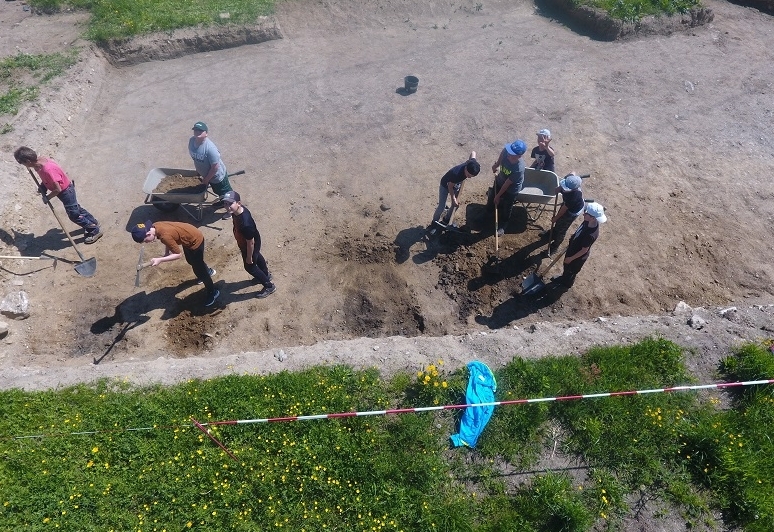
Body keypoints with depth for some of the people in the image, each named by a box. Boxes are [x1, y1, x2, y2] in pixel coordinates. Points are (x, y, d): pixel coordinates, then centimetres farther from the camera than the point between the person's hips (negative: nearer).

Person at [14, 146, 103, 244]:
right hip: (65, 189, 9)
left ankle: (95, 230, 15)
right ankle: (93, 223, 39)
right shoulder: (41, 160, -9)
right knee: (76, 208, 23)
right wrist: (43, 186, 0)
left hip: (65, 191, -9)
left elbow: (58, 189, -30)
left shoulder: (47, 170, -36)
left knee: (74, 214, 3)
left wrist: (47, 197, -15)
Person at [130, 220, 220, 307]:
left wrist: (160, 260, -27)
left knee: (198, 269, 6)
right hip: (189, 235, 9)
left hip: (195, 240, -9)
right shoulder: (155, 226, -11)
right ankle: (208, 271, 62)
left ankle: (213, 292, 24)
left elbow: (178, 254, -26)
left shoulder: (165, 236, -37)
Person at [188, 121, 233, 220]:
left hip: (218, 175, -7)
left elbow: (215, 167, -28)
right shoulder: (191, 140, -14)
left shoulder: (210, 148, -36)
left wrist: (206, 180, -16)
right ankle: (222, 201, 60)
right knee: (217, 191, 32)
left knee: (226, 193, 17)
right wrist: (199, 171, 14)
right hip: (207, 174, 7)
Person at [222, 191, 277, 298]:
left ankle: (269, 286, 36)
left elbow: (250, 243, -31)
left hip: (250, 247, -8)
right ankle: (266, 275, 61)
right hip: (245, 244, 8)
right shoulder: (237, 211, -19)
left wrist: (249, 257, -15)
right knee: (257, 258, 32)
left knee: (250, 267, 16)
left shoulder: (245, 223, -46)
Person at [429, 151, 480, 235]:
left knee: (456, 205, 11)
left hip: (456, 185, 6)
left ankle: (446, 220, 36)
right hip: (445, 185, -6)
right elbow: (450, 186, -27)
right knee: (441, 207, -2)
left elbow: (473, 152, -9)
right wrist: (453, 199, -18)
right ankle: (434, 223, 22)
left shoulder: (471, 165, -32)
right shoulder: (456, 173, -47)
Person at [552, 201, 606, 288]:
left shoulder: (591, 235, -42)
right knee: (566, 265, 31)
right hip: (573, 248, 7)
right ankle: (563, 278, 59)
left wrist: (571, 258, -16)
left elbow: (584, 250, -28)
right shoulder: (588, 222, -20)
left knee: (571, 270, 23)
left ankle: (567, 283, 51)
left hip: (578, 256, -7)